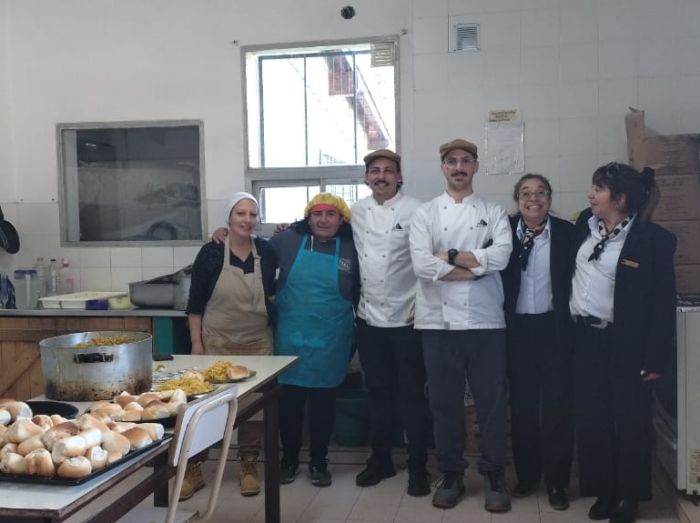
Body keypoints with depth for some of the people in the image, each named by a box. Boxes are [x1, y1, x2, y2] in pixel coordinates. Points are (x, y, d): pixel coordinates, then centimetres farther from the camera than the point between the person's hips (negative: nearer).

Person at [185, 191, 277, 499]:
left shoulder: (266, 252, -2)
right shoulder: (211, 253, -8)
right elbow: (195, 303, -3)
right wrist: (196, 342, -7)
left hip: (258, 344, 2)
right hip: (216, 343, -2)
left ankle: (249, 465, 24)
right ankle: (193, 469, 16)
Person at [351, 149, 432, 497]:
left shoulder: (415, 211, -9)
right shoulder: (357, 211, 6)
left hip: (406, 319, -4)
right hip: (369, 318, 5)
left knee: (412, 395, 4)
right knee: (378, 392, 15)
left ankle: (418, 467, 16)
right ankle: (380, 459, 28)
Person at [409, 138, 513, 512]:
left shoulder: (494, 212, 7)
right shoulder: (425, 213, 6)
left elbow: (501, 256, -11)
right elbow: (421, 265, -10)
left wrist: (449, 255, -11)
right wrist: (475, 268, -11)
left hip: (485, 320, 0)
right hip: (439, 321, 0)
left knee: (491, 400, 6)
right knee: (444, 401, 9)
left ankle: (493, 475, 21)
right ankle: (451, 475, 24)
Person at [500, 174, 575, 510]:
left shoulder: (567, 232, -3)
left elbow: (576, 279, -3)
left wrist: (572, 322, -10)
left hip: (555, 328, -1)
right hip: (517, 329, 1)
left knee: (558, 406, 5)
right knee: (521, 405, 12)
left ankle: (557, 481, 18)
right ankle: (526, 475, 26)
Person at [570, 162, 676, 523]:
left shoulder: (653, 239, -12)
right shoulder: (585, 225, 3)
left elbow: (663, 302, -11)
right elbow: (569, 272, 15)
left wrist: (656, 357, -12)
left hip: (624, 343, -5)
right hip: (585, 337, 5)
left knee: (630, 420, 8)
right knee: (591, 418, 11)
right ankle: (604, 490, 27)